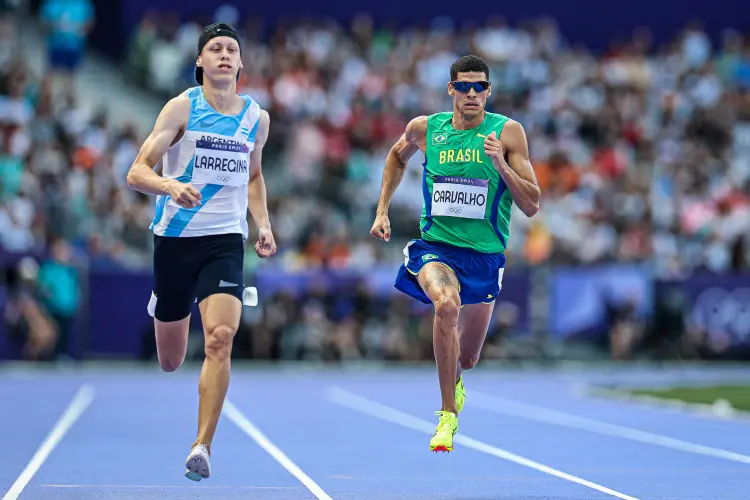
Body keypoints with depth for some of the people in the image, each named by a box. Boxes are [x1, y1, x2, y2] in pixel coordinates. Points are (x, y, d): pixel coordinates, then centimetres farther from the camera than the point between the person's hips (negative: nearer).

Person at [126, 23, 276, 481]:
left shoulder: (256, 117, 6)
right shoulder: (182, 107, -6)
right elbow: (137, 172, -10)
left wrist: (264, 225, 9)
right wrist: (171, 186, -31)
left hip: (225, 240, 1)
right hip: (175, 237, -1)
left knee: (220, 339, -22)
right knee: (170, 363, 10)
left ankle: (203, 447, -17)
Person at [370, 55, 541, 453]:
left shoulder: (508, 132, -7)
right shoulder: (425, 128, -1)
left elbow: (531, 206, -8)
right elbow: (397, 156, 23)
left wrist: (502, 165, -22)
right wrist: (382, 210, 16)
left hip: (484, 254, 1)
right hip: (435, 245, -1)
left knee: (467, 358, 12)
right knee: (446, 304, -35)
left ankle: (455, 380, 53)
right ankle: (448, 414, -23)